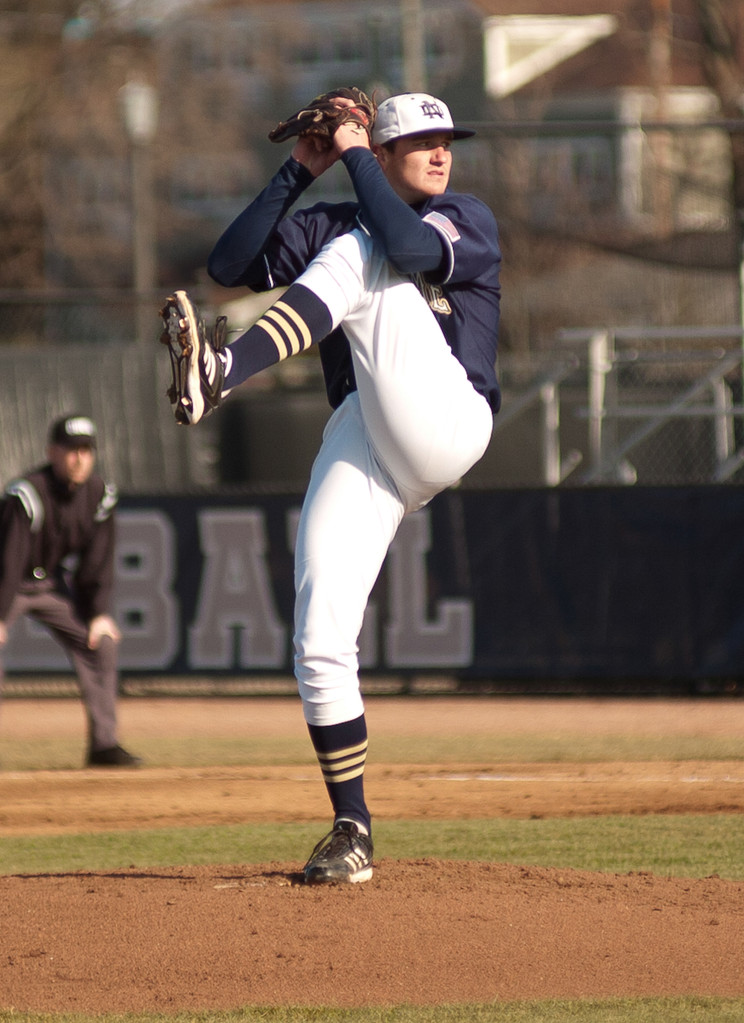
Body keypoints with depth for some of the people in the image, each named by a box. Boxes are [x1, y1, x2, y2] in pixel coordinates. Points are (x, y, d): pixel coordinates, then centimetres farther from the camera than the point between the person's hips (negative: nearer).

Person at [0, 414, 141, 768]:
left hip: (53, 584, 6)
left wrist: (100, 613, -6)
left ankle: (103, 744, 3)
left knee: (101, 645, -2)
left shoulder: (99, 494, -9)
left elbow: (99, 559, -1)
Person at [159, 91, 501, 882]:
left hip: (444, 425, -4)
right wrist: (298, 172, 5)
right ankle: (351, 832, -2)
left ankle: (220, 374, -47)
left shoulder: (468, 222, 10)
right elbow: (229, 266, 7)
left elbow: (409, 247, -13)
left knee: (357, 256, -23)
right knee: (320, 639, -10)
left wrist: (354, 157, -4)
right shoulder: (328, 225, 21)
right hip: (357, 444, 4)